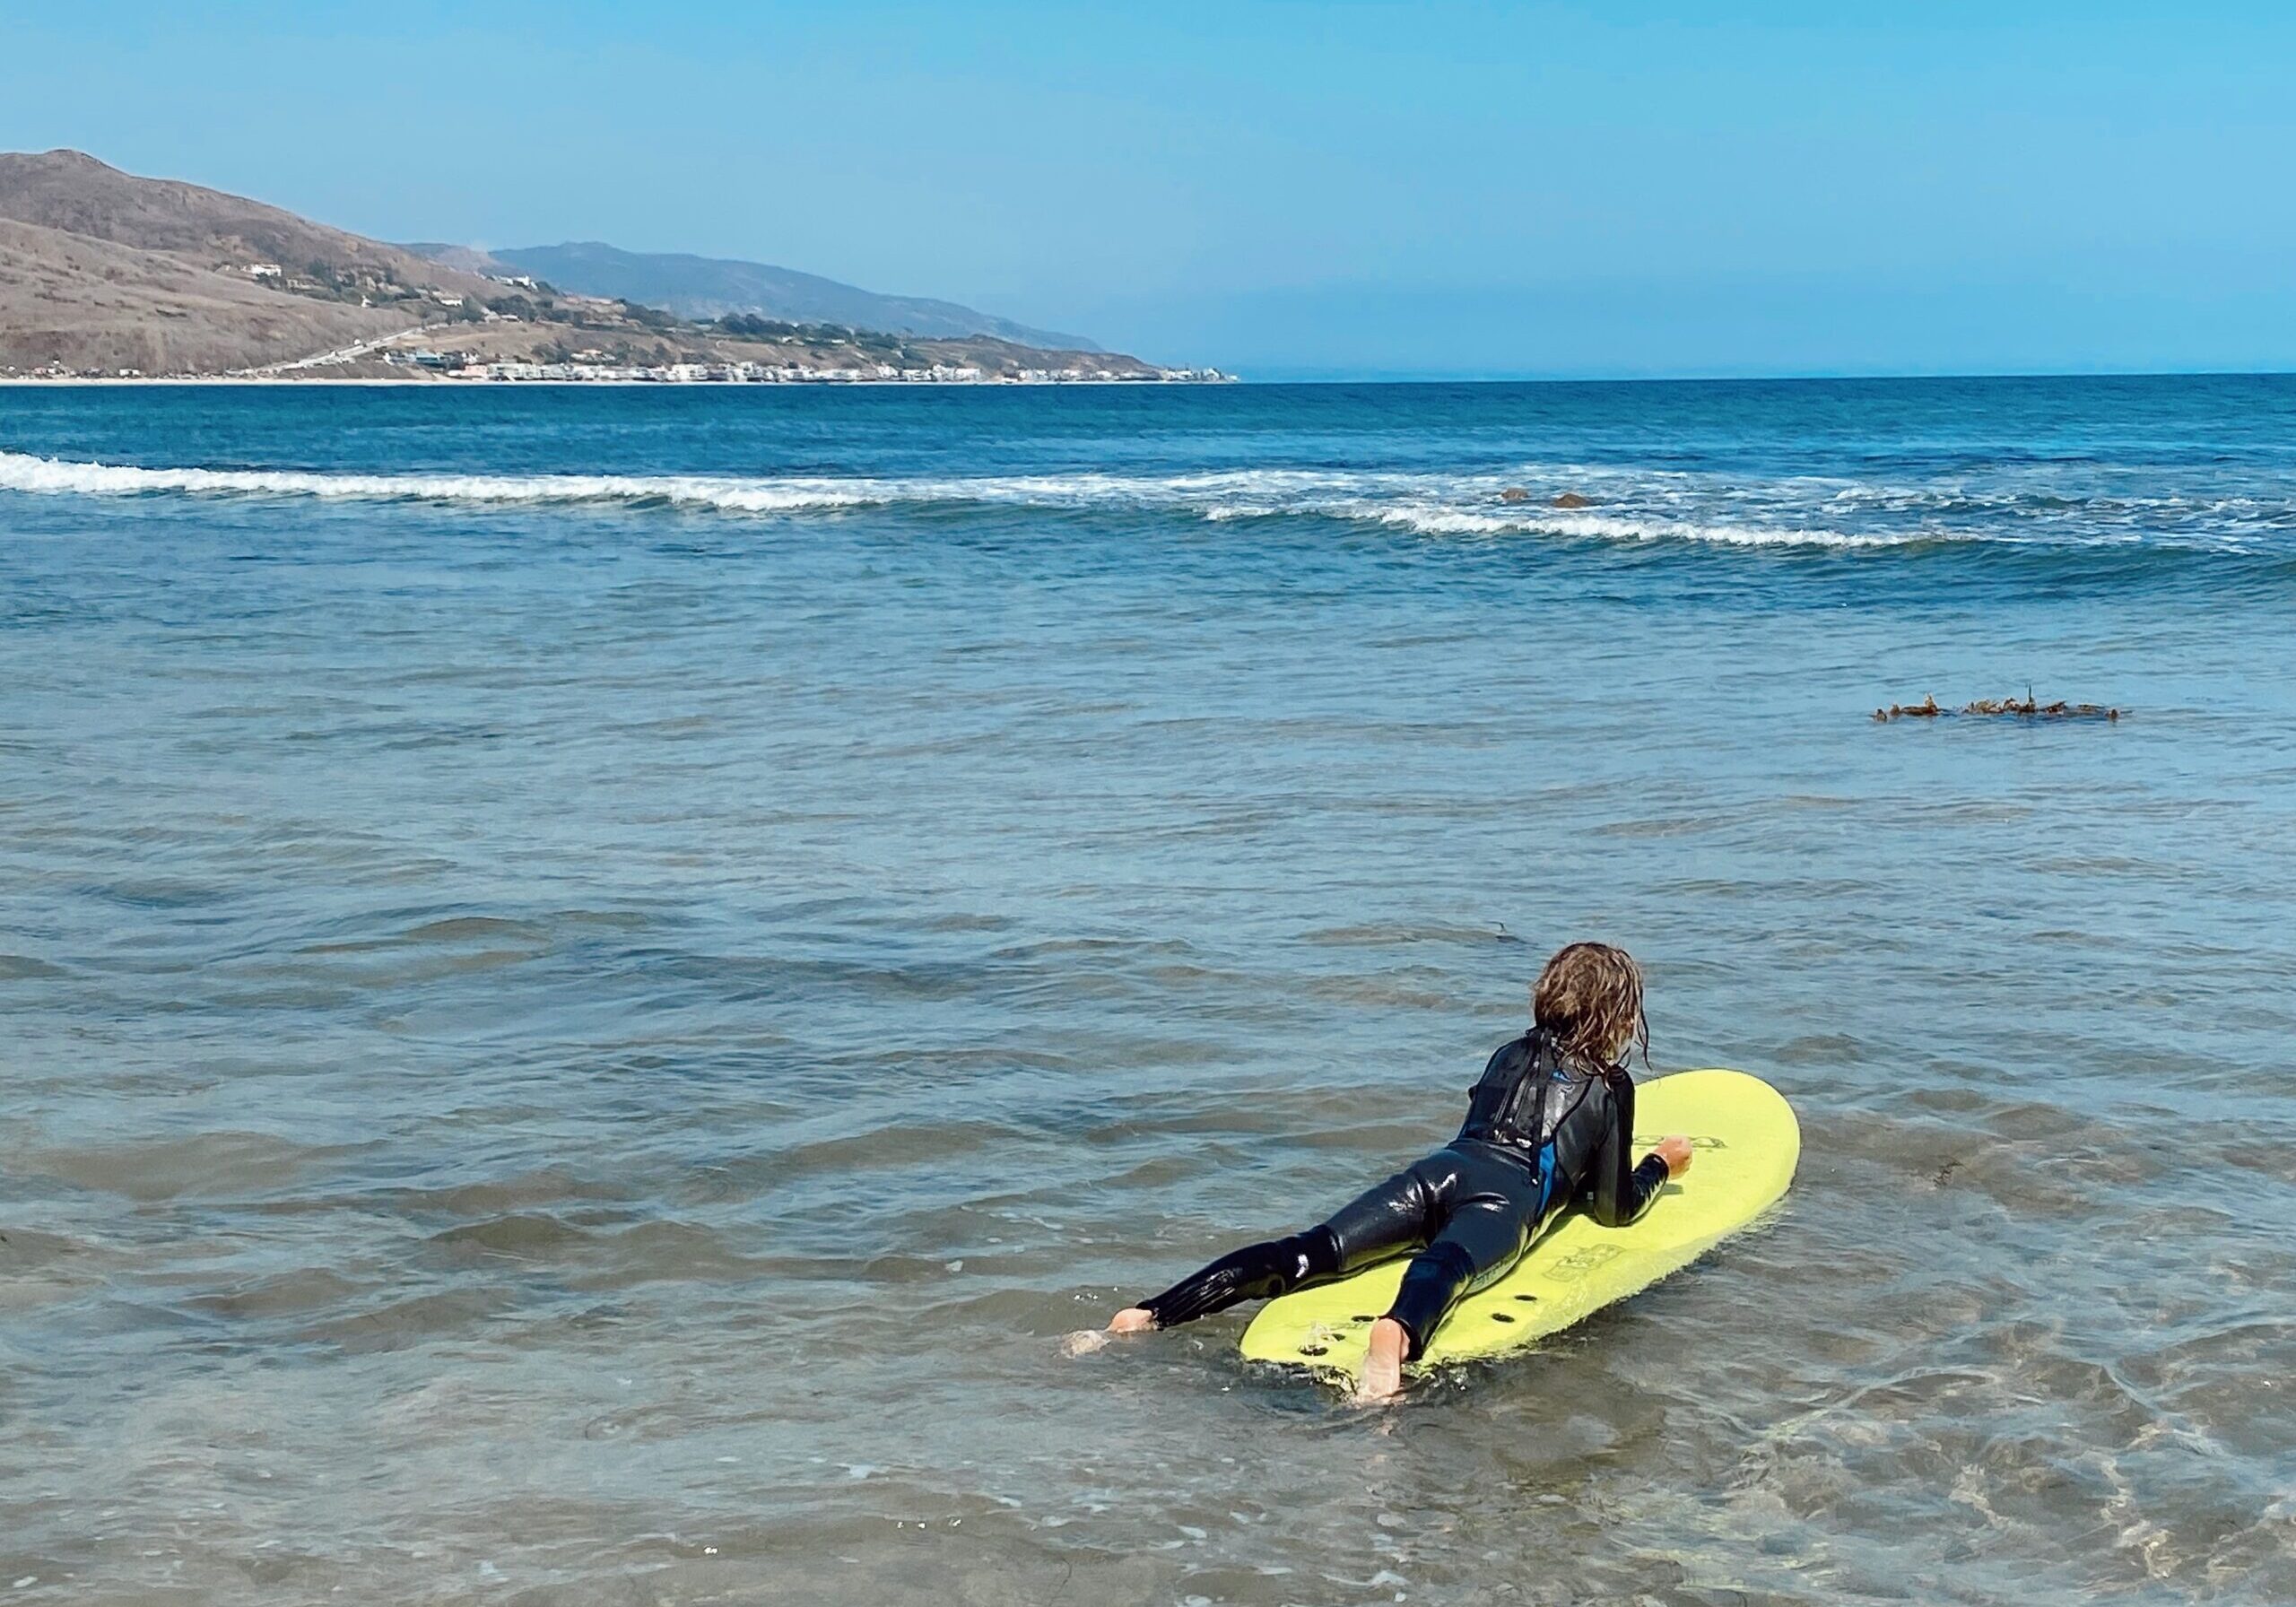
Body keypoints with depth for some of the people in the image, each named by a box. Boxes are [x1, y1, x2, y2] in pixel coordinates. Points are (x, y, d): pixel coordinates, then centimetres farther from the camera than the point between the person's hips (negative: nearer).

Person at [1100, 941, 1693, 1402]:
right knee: (1449, 1265, -36)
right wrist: (1661, 1163, 41)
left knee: (1310, 1253, -12)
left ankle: (1148, 1315, -30)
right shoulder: (1611, 1086, 20)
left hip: (1440, 1170, 5)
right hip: (1508, 1197, -4)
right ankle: (1393, 1334, -73)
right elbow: (1614, 1209, 22)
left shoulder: (1510, 1055, 34)